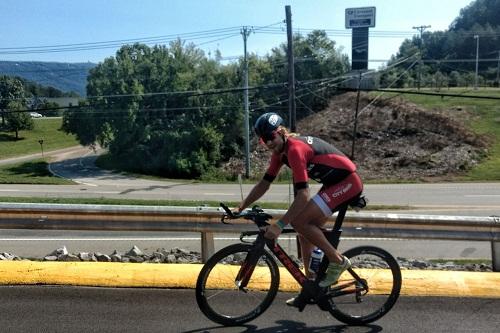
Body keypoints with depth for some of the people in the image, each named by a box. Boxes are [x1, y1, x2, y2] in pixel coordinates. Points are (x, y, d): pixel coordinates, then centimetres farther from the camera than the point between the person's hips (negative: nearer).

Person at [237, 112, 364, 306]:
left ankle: (337, 261, -2)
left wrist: (279, 225, -32)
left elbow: (303, 195, -31)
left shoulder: (295, 149, -24)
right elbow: (264, 183, 10)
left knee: (299, 222, -17)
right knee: (305, 230, 8)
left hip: (348, 182, -9)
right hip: (333, 184, 10)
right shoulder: (280, 151, 4)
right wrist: (241, 208, 5)